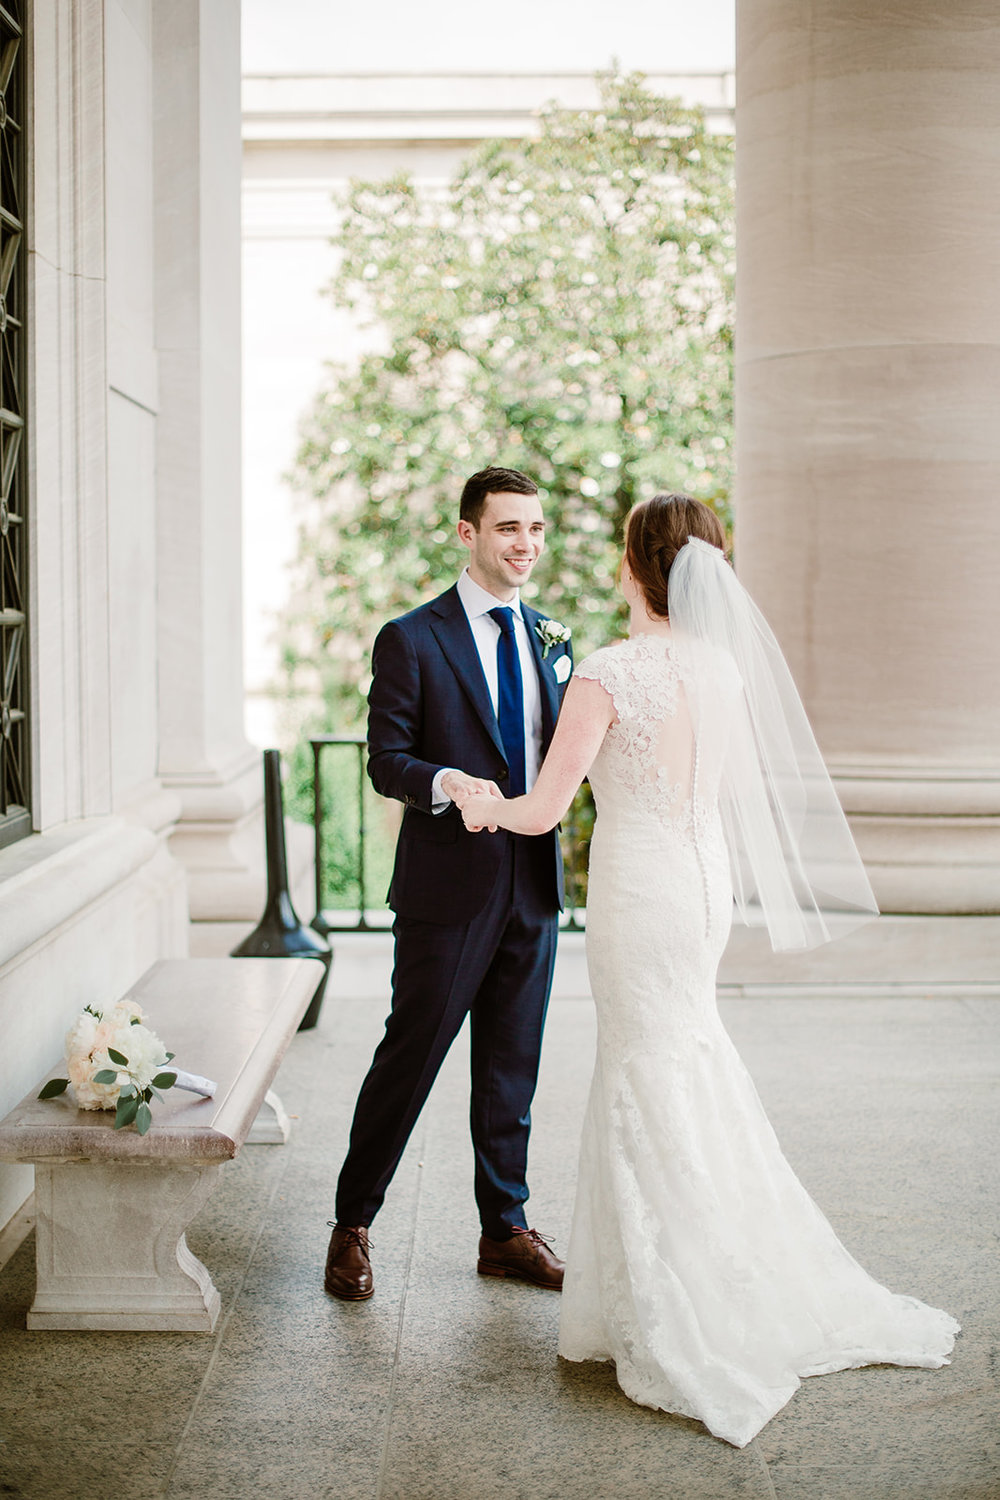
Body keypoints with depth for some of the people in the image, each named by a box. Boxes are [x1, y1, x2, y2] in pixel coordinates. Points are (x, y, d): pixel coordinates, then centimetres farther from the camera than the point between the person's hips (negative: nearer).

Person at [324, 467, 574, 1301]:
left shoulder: (549, 640, 12)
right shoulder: (412, 640, -5)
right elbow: (387, 760, -8)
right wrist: (449, 782, -28)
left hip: (533, 887, 5)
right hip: (450, 889, -5)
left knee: (513, 1070, 13)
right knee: (409, 1059, 3)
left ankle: (506, 1231, 26)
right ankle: (353, 1226, 19)